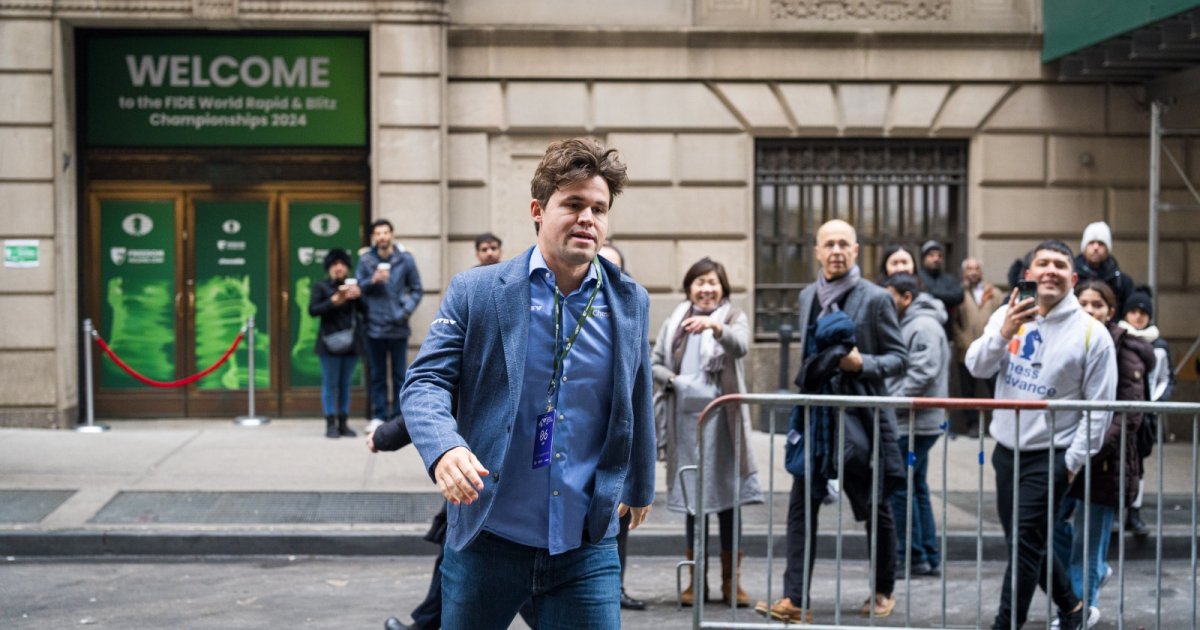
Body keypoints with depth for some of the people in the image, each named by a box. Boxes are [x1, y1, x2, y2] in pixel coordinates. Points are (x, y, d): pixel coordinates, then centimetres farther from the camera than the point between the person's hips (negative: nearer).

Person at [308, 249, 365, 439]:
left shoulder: (353, 286, 14)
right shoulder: (321, 287, 3)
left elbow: (365, 310, 8)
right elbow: (312, 310, -9)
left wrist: (357, 297, -11)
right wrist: (335, 301, -17)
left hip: (351, 342, 4)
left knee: (346, 384, 7)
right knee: (330, 384, -3)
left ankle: (343, 424, 11)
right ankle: (330, 424, -1)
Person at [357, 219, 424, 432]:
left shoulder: (405, 259, -1)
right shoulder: (365, 260, 0)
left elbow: (417, 290, 5)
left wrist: (406, 310, -8)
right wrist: (372, 281, -15)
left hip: (398, 326, -1)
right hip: (374, 325, 1)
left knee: (400, 374, 4)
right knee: (377, 374, 9)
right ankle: (379, 416, 16)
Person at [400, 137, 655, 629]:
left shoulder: (631, 303, 5)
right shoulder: (475, 292, -3)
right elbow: (424, 383, -7)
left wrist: (640, 485, 29)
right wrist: (445, 447, -27)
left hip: (586, 550, 1)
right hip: (488, 539, -1)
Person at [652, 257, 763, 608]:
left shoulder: (734, 317, 3)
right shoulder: (676, 322, 12)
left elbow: (740, 346, -18)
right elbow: (654, 363, 11)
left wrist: (715, 326, -38)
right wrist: (672, 379, -10)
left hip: (721, 418, -2)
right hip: (685, 417, 2)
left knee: (727, 499, 1)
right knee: (692, 500, 7)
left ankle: (731, 582, 9)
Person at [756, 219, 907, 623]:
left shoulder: (874, 298, -7)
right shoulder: (807, 297, 9)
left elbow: (899, 357, -5)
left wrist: (863, 363, -21)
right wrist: (804, 388, 12)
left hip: (863, 418, -4)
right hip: (815, 417, 4)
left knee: (875, 509, 10)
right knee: (801, 506, -4)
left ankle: (883, 591, 28)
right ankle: (795, 601, -5)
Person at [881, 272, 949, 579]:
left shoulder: (925, 326, -14)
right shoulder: (908, 325, 18)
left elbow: (922, 374, -23)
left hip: (916, 424, -10)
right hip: (908, 422, 10)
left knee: (899, 488, -7)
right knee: (916, 488, 13)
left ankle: (913, 557, 0)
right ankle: (930, 557, 19)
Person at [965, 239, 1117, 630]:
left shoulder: (1092, 333, -10)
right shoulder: (1008, 315, 2)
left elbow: (1099, 406, -9)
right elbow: (977, 368, -4)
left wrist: (1074, 461, -12)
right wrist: (1003, 334, -20)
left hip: (1051, 456, -5)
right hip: (1007, 449, 5)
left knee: (1025, 544, -6)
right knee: (1022, 541, 16)